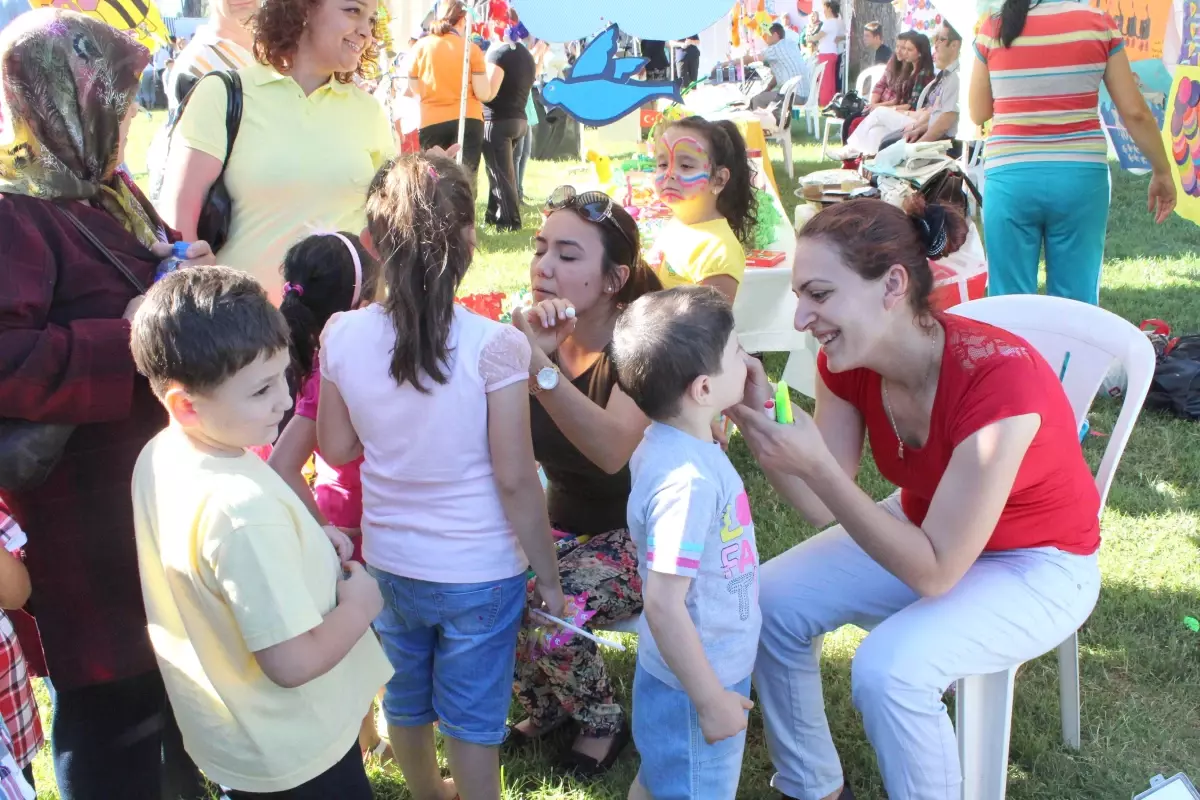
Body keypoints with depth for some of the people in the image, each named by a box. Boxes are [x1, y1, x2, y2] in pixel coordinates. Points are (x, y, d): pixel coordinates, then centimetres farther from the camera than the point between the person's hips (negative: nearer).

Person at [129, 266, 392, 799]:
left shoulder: (157, 456, -8)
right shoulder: (243, 507, -35)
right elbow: (293, 663, -30)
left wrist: (307, 543, -1)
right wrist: (360, 605, -14)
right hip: (295, 754, -8)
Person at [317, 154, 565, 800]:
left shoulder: (342, 336, -12)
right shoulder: (493, 346, -23)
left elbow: (336, 448, 0)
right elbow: (515, 480, -18)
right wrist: (548, 574, -6)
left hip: (389, 562, 4)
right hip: (480, 572, -4)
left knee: (406, 699, 26)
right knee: (473, 719, 16)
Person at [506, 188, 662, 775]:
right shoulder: (536, 333, -4)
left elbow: (613, 451, -40)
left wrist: (539, 365, -52)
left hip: (636, 536, -5)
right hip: (560, 524, 6)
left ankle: (603, 721, 6)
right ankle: (545, 705, 13)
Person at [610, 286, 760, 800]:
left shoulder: (666, 444, -2)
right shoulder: (688, 480, -32)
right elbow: (663, 604, -30)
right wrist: (711, 700, -22)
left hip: (691, 675, 9)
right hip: (694, 687, -9)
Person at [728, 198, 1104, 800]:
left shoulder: (997, 378, -35)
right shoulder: (848, 362, -15)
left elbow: (933, 572, -31)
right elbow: (825, 508, -10)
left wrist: (816, 465, -39)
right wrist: (756, 423, -25)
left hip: (1034, 565, -6)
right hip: (922, 525, 7)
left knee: (888, 668, -29)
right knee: (771, 602, -7)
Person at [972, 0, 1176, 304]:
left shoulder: (992, 30, 1)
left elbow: (978, 114, 9)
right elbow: (1135, 112, 2)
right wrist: (1162, 172, 12)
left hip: (1011, 179, 0)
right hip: (1080, 178, 1)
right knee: (1077, 300, 9)